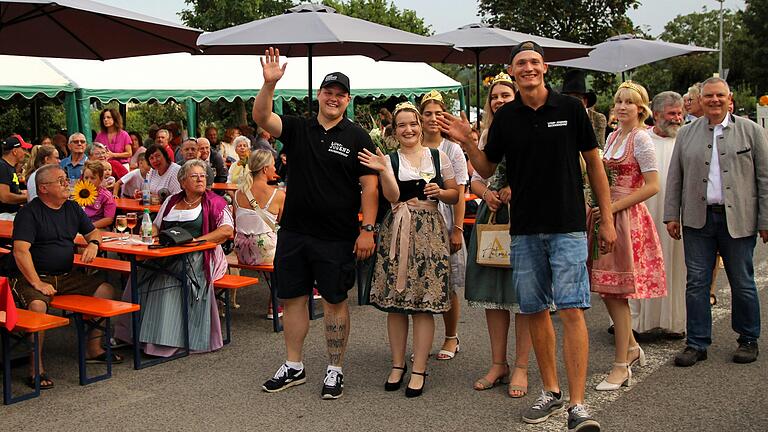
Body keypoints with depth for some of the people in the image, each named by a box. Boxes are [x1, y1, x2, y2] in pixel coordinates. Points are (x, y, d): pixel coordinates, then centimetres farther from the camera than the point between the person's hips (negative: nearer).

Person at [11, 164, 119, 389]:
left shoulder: (72, 208, 13)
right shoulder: (29, 213, -8)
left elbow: (93, 232, 24)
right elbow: (20, 250, -18)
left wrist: (93, 244, -2)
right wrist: (37, 283, -24)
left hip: (68, 276, 7)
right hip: (35, 276, -6)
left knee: (106, 290, -7)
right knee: (37, 305, -35)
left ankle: (94, 349, 3)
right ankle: (36, 367, -22)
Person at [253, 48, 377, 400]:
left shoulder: (357, 137, -1)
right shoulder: (297, 129, 7)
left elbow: (369, 186, -5)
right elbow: (261, 117, -7)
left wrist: (367, 229, -12)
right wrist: (269, 83, -23)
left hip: (337, 238, -3)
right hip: (293, 232, 4)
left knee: (334, 301, 5)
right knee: (292, 298, 10)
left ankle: (335, 371, 18)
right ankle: (293, 367, 24)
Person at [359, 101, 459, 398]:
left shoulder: (439, 157, 8)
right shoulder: (389, 160, 6)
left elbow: (455, 196, 12)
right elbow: (393, 196, -8)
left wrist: (439, 192, -8)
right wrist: (382, 171, -22)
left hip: (429, 232, -1)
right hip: (396, 233, 1)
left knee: (424, 304, -3)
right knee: (395, 302, 4)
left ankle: (419, 370, 6)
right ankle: (397, 365, 18)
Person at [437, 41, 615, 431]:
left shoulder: (570, 108, -1)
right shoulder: (505, 117, 5)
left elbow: (594, 164, 4)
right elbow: (487, 169, 13)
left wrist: (607, 219, 2)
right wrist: (467, 143, -7)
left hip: (568, 227, -3)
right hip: (524, 230, 3)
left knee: (571, 310, -10)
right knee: (535, 310, 9)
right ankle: (551, 392, 24)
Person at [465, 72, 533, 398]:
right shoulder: (487, 135, 15)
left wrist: (516, 190, -19)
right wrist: (486, 193, -4)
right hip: (491, 217, 6)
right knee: (491, 291, 9)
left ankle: (521, 367, 10)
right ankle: (498, 363, 20)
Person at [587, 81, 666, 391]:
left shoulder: (641, 139, -8)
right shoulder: (613, 137, 15)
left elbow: (652, 186, -14)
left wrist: (614, 207, -17)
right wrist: (599, 204, 8)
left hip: (627, 218, -7)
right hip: (606, 215, 7)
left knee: (616, 292, -5)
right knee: (608, 290, 9)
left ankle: (621, 367, 4)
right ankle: (631, 348, 28)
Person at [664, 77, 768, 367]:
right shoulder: (686, 133, 10)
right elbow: (674, 177, 11)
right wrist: (671, 214, 4)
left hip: (738, 219, -2)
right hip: (698, 220, 2)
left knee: (742, 283, 8)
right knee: (696, 282, 3)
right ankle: (697, 343, 12)